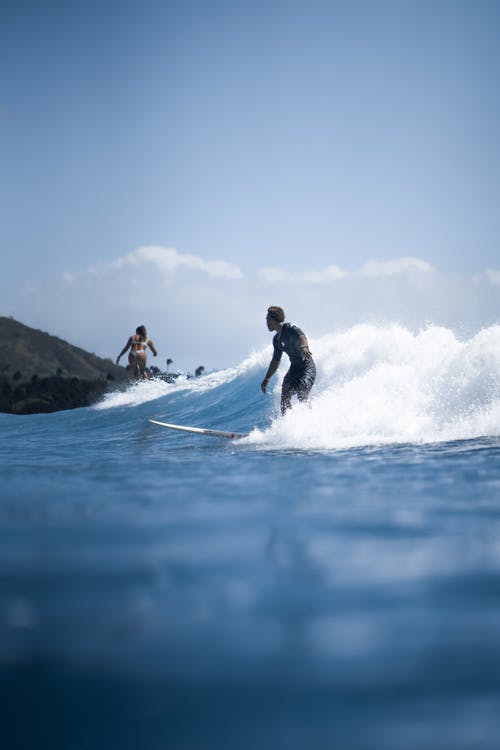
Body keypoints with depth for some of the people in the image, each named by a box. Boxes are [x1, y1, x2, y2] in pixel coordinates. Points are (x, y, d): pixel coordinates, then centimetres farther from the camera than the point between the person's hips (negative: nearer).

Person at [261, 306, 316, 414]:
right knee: (285, 397, -10)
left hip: (307, 367, -8)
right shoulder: (276, 340, 14)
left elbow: (301, 336, -32)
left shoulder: (290, 328, -10)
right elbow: (275, 361, 25)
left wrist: (304, 347, -55)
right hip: (294, 368, 8)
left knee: (301, 395, -25)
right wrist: (266, 379, 26)